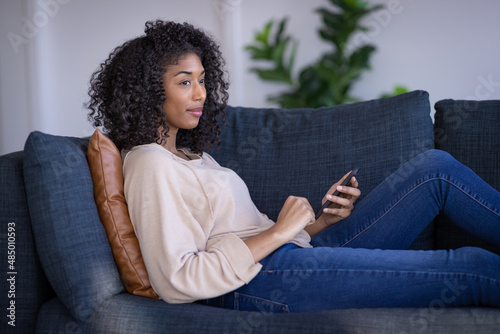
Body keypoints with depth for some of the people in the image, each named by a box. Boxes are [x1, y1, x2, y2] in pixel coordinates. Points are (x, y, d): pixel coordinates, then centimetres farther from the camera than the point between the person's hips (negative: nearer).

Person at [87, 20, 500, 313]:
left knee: (435, 166, 2)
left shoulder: (191, 154, 22)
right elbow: (176, 281, -18)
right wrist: (277, 233, -15)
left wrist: (321, 221, 3)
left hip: (298, 251, 9)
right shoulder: (149, 164, -8)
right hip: (262, 281, -9)